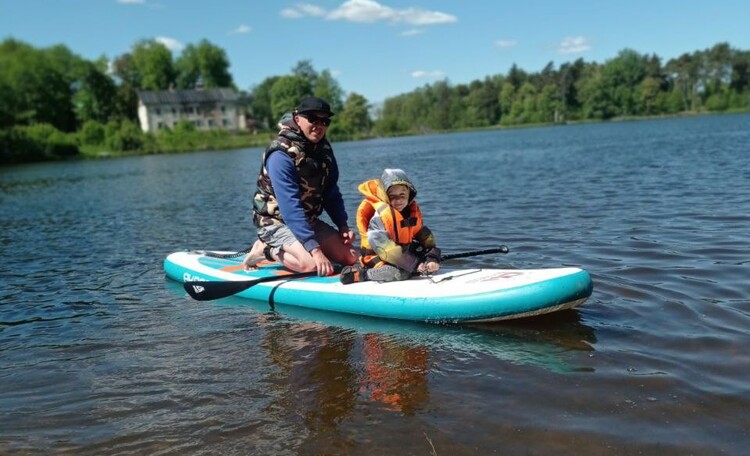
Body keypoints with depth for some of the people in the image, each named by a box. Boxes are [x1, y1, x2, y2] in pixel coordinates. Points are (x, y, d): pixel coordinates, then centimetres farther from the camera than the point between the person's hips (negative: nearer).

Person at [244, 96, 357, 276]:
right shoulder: (282, 155, -24)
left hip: (308, 221, 8)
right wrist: (314, 249, -35)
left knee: (350, 258, -3)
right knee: (315, 266, -28)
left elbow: (331, 193, 8)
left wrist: (343, 225, -7)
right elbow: (290, 208, -31)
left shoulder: (324, 149, 1)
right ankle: (267, 250, -2)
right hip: (276, 222, -8)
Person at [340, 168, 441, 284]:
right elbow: (385, 248, -29)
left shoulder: (413, 210, -1)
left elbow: (426, 237, 3)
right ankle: (360, 274, -19)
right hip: (377, 258, -8)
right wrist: (415, 264, -28)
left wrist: (433, 258, -14)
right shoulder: (381, 215, -23)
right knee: (399, 273, -34)